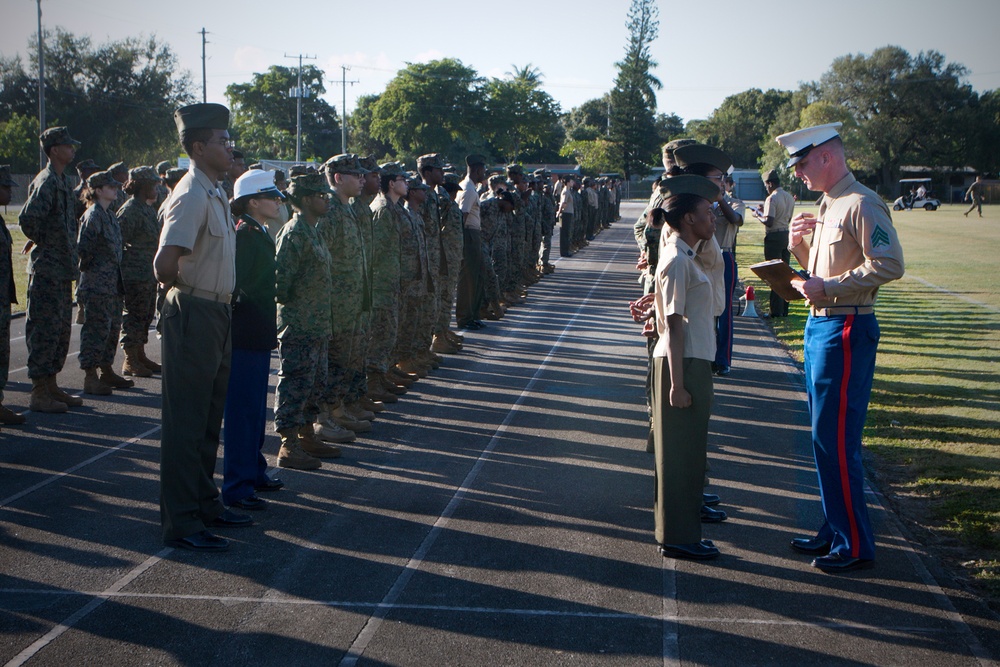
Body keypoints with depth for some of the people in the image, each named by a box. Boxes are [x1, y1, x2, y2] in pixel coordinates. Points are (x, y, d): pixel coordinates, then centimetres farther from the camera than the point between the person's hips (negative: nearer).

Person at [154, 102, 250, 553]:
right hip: (194, 316, -10)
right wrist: (180, 287, -9)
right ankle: (181, 524, 5)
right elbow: (164, 265, -26)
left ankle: (204, 504, 31)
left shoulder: (214, 194, 13)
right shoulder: (192, 196, -18)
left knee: (209, 420, 19)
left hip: (217, 314, 10)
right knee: (186, 424, -2)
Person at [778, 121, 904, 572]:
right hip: (819, 327, 10)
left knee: (835, 439, -7)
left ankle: (855, 545, 2)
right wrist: (798, 245, 4)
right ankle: (835, 529, 25)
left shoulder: (862, 204, -15)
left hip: (845, 330, -10)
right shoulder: (827, 206, 16)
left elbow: (889, 265, -24)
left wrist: (826, 287, -23)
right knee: (825, 436, 15)